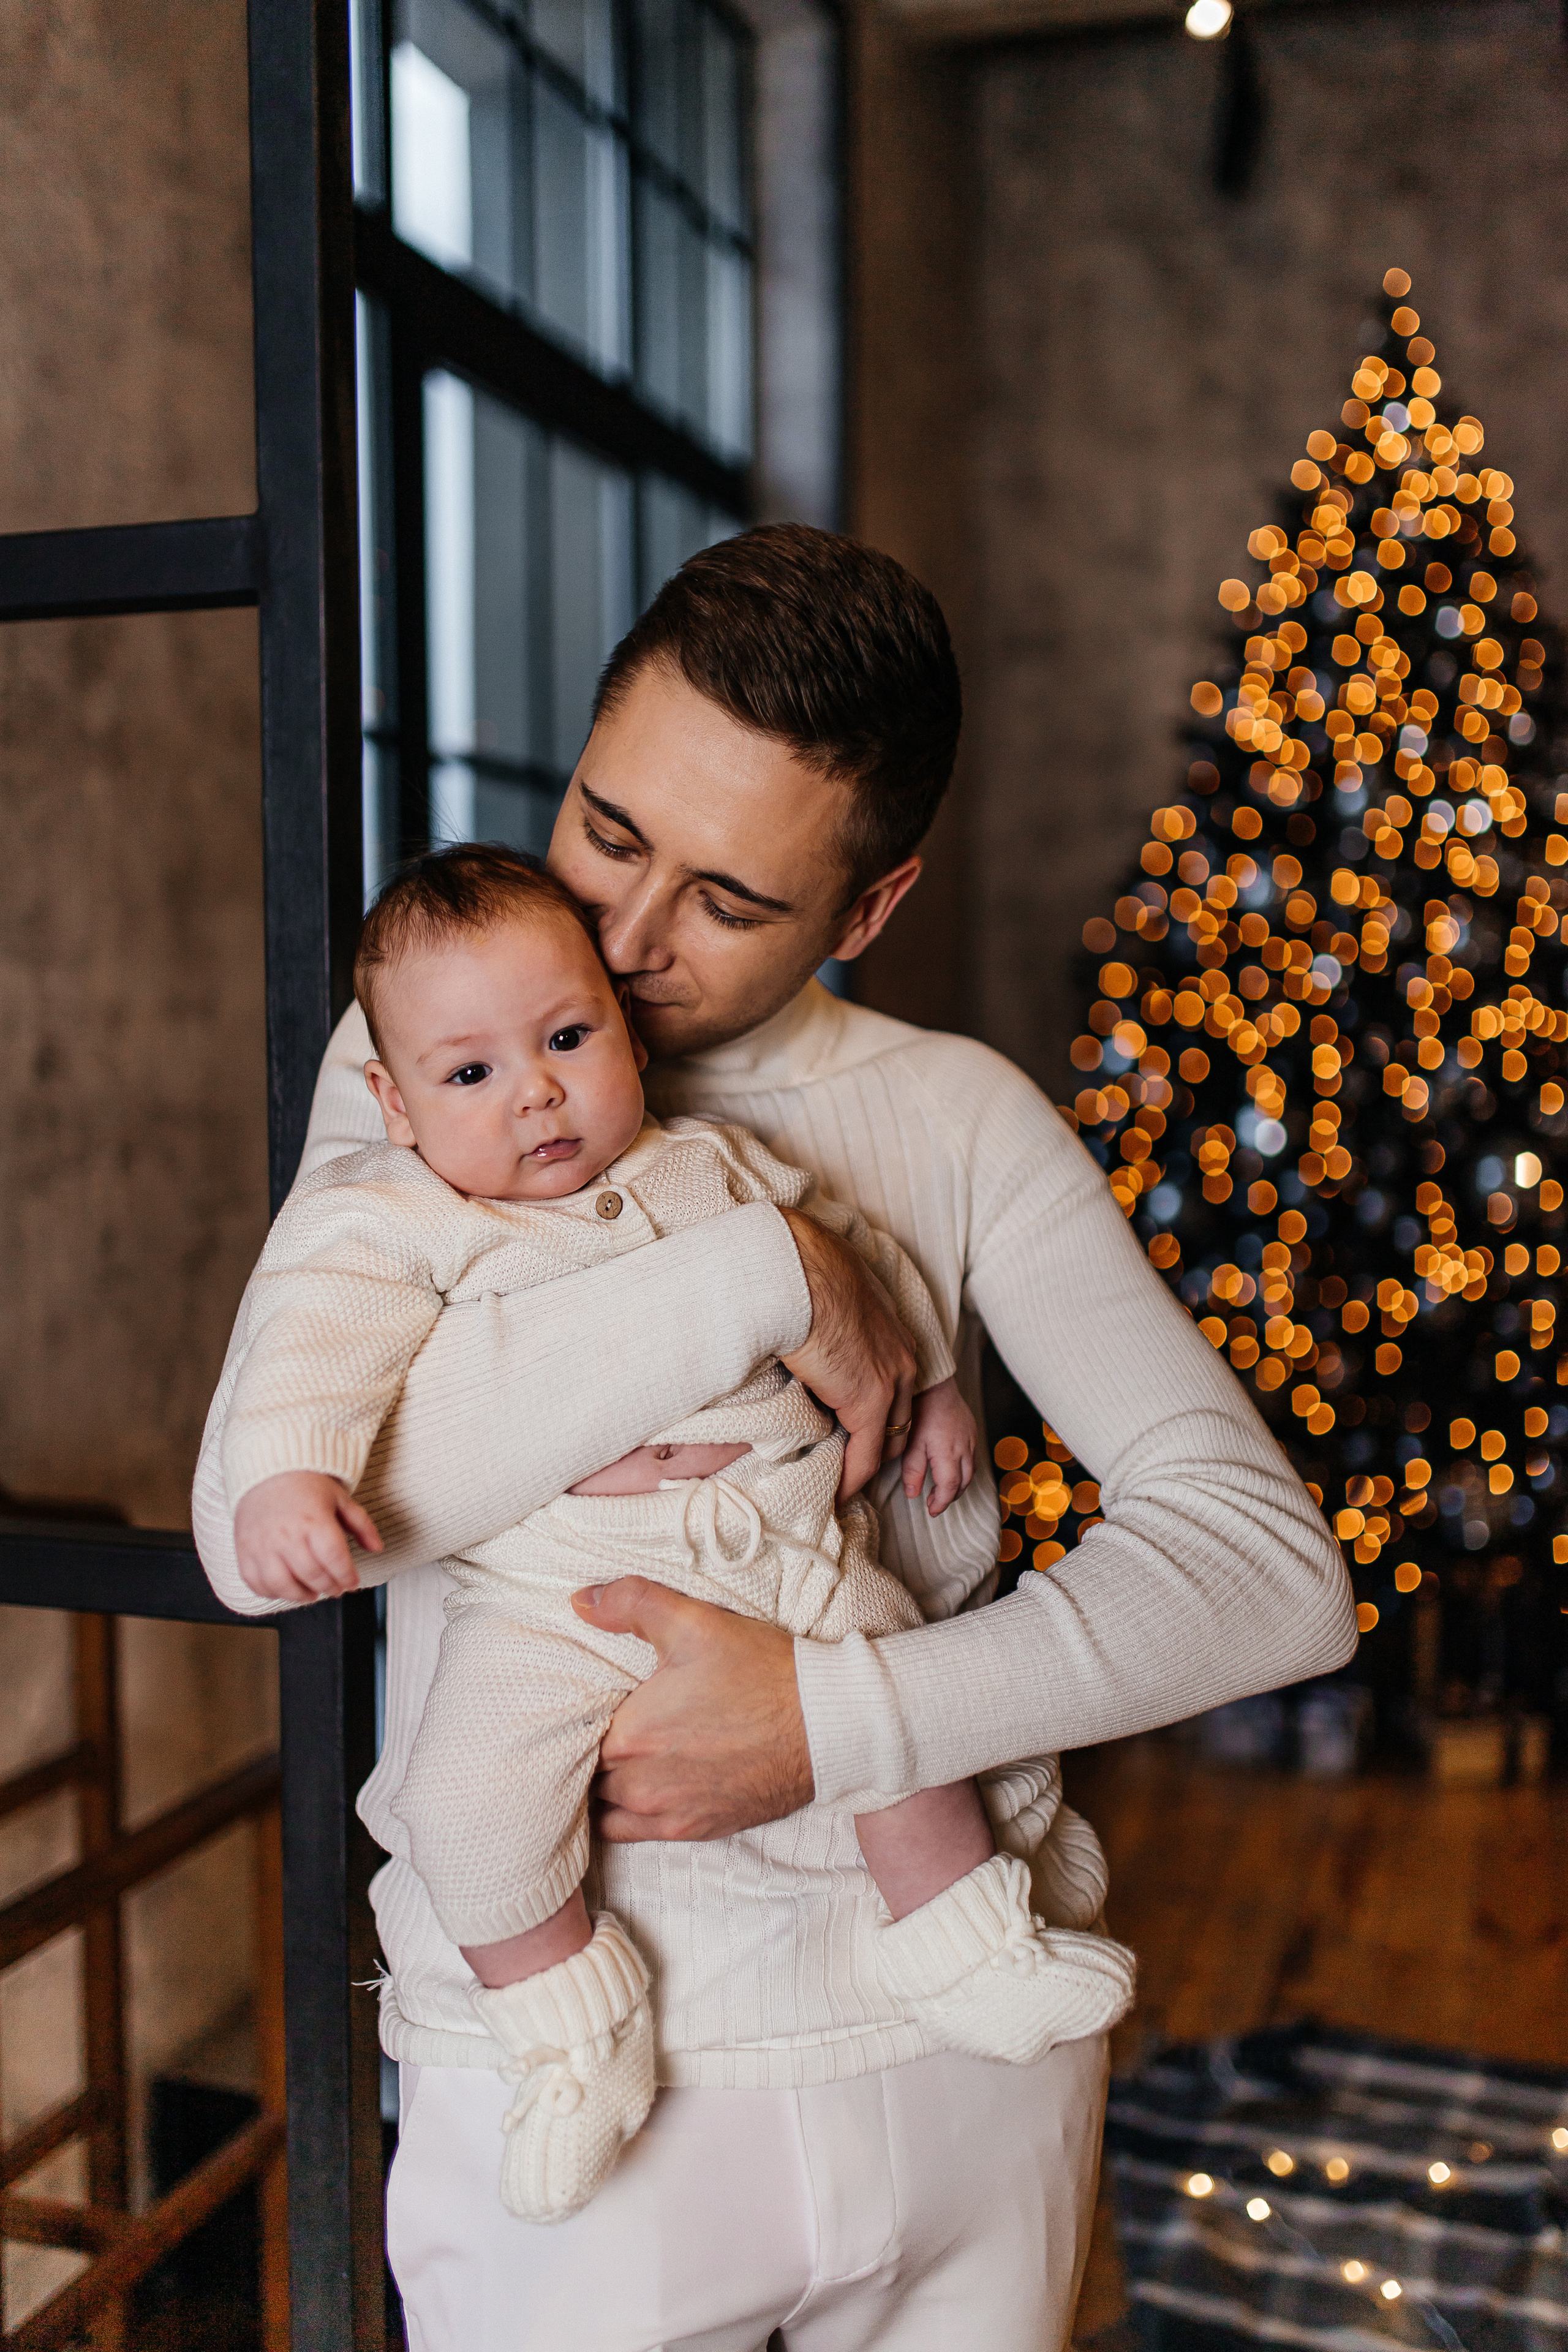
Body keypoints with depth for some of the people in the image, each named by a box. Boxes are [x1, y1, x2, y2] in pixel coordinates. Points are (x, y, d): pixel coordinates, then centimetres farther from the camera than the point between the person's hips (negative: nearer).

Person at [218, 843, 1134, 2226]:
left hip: (790, 1552, 4)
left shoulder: (714, 1166, 12)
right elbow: (318, 1336, -17)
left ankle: (967, 1949, 24)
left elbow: (853, 1248, 25)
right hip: (556, 1597, -3)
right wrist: (286, 1474, -35)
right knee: (468, 1797, -21)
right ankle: (568, 2026, 5)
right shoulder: (395, 1217, -2)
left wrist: (930, 1382, 28)